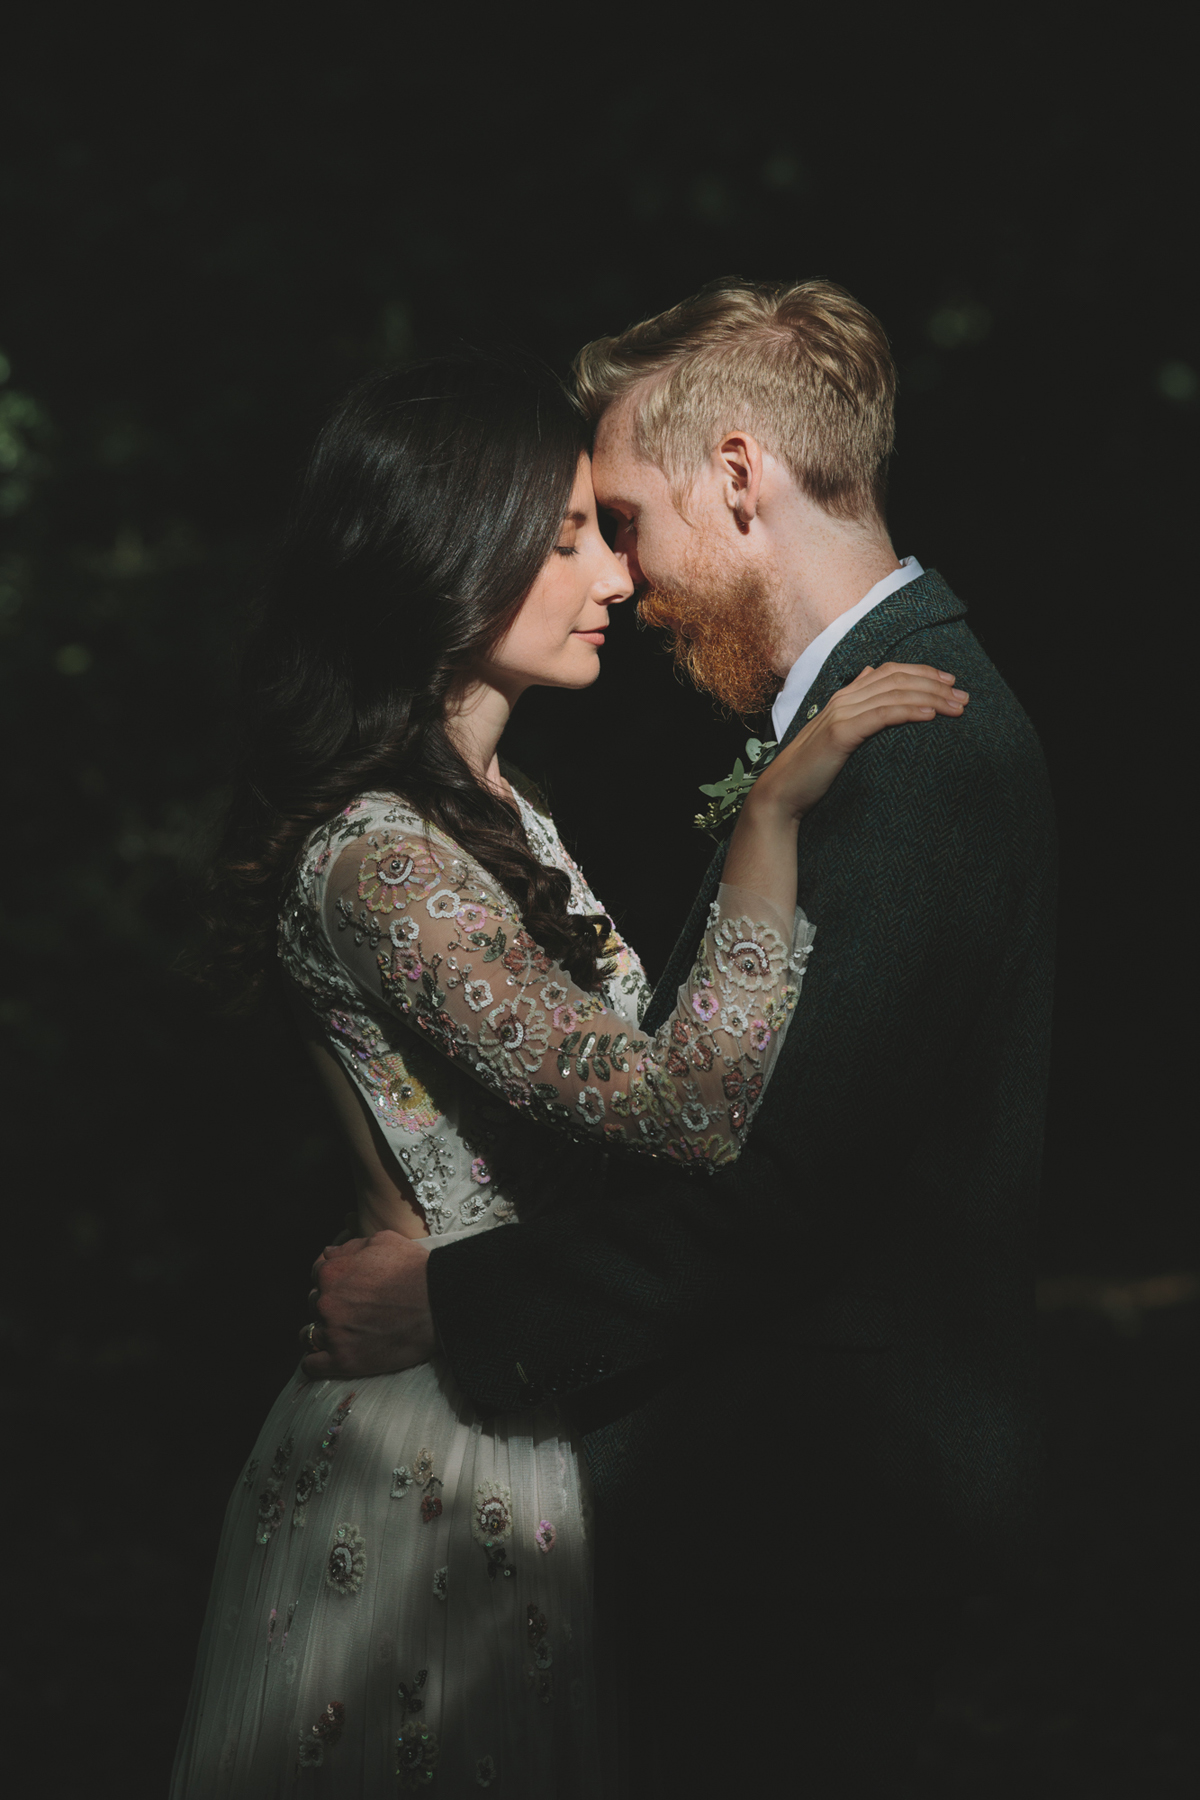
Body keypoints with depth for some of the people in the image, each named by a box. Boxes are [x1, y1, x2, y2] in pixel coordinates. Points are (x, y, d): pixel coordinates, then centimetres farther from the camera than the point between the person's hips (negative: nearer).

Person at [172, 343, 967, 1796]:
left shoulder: (485, 804, 11)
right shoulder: (376, 859, -22)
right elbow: (686, 1112, -30)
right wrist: (775, 814, -27)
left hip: (532, 1405, 9)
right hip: (451, 1442, -9)